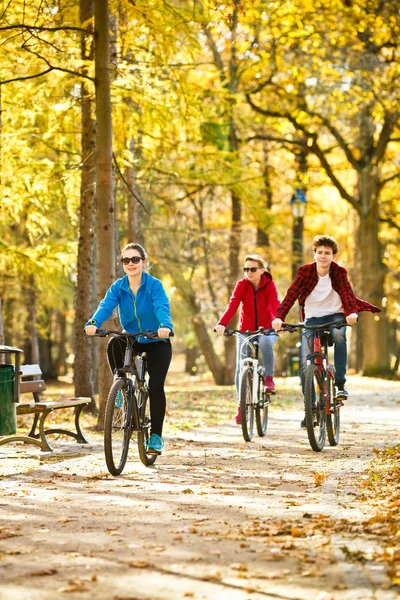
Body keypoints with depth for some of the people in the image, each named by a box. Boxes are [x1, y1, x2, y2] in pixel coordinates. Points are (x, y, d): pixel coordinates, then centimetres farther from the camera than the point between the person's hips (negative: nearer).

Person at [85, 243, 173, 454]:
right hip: (131, 341, 2)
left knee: (155, 385, -15)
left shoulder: (154, 285, -17)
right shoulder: (118, 287, -8)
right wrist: (93, 323, -47)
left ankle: (156, 435, -2)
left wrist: (165, 326, -57)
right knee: (113, 344, -32)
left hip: (157, 343, -2)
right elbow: (106, 306, -25)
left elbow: (162, 307, -34)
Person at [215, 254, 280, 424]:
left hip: (266, 330, -2)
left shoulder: (269, 285, -11)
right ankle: (241, 405, 12)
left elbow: (275, 304, -27)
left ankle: (269, 378, -17)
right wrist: (222, 324, -41)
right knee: (240, 369, -5)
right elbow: (232, 305, -23)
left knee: (265, 341, -37)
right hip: (246, 331, 2)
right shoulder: (242, 285, -9)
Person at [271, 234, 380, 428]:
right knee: (305, 363, -12)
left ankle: (340, 383, -26)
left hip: (335, 316, -1)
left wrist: (352, 312, -42)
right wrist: (279, 316, -34)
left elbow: (347, 292, -20)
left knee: (339, 335, -37)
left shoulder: (339, 272, -5)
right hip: (312, 319, 1)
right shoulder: (305, 271, -7)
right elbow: (291, 294, -17)